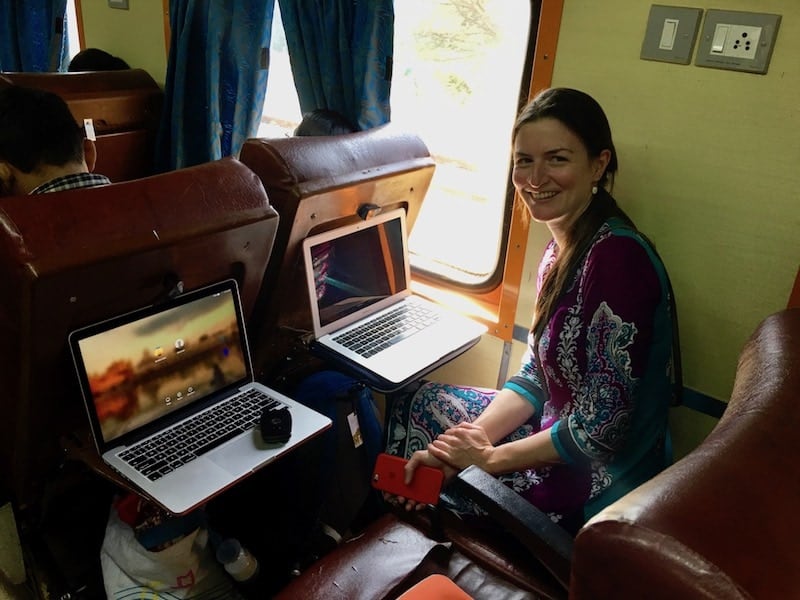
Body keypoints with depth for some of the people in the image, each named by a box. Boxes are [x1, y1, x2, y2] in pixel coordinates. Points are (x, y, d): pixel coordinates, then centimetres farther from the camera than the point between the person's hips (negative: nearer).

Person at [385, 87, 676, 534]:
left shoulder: (616, 257, -27)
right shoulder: (563, 247, 2)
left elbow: (601, 430, -26)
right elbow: (536, 376, 4)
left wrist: (490, 457, -15)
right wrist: (475, 439, -10)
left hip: (601, 481, -8)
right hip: (559, 430, 8)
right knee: (423, 402, 11)